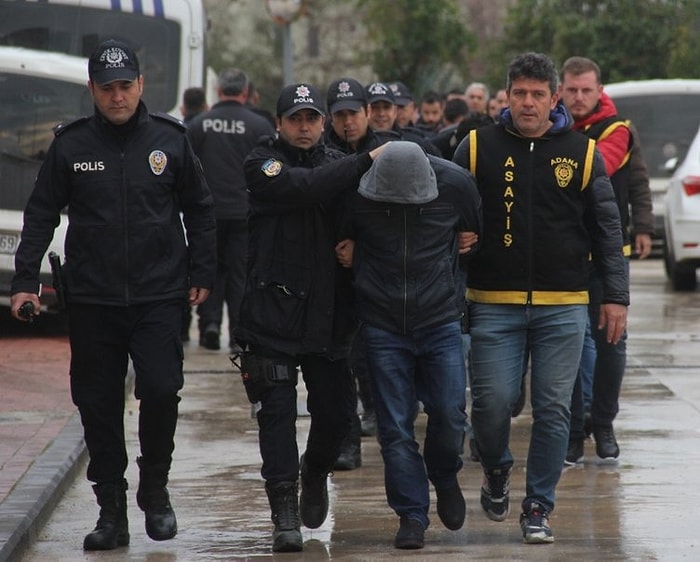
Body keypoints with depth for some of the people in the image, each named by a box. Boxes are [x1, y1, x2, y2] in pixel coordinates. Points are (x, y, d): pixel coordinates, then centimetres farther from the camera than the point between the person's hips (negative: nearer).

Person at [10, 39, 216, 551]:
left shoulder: (170, 139, 3)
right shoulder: (71, 144, 2)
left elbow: (200, 210, 11)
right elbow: (42, 214, 7)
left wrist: (202, 275, 8)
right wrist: (25, 280, 1)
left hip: (159, 297, -1)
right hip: (92, 299, 1)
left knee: (161, 391, -14)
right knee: (98, 406, 3)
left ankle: (155, 490, 9)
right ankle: (111, 512, 14)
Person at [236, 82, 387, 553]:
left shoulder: (339, 164, 11)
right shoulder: (263, 165, -2)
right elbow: (305, 187, -21)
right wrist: (367, 161, -22)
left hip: (330, 314, 4)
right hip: (273, 314, -4)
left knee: (336, 412, 7)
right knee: (278, 412, -6)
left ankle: (316, 470, 38)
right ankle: (285, 512, -3)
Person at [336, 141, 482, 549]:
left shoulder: (455, 184, -10)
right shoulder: (357, 191, -11)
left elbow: (476, 231, 10)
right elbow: (343, 240, 10)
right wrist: (351, 253, -6)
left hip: (441, 320, 0)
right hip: (384, 327, 0)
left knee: (450, 416, -2)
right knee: (395, 428, -1)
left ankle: (444, 478, 29)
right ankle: (412, 514, 9)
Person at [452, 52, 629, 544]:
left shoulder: (583, 152, 6)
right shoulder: (478, 148, 4)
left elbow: (607, 228, 9)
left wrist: (616, 296, 3)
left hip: (563, 307, 1)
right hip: (494, 303, -1)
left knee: (553, 410, 0)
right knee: (493, 401, -6)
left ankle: (539, 507, 12)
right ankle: (497, 471, 24)